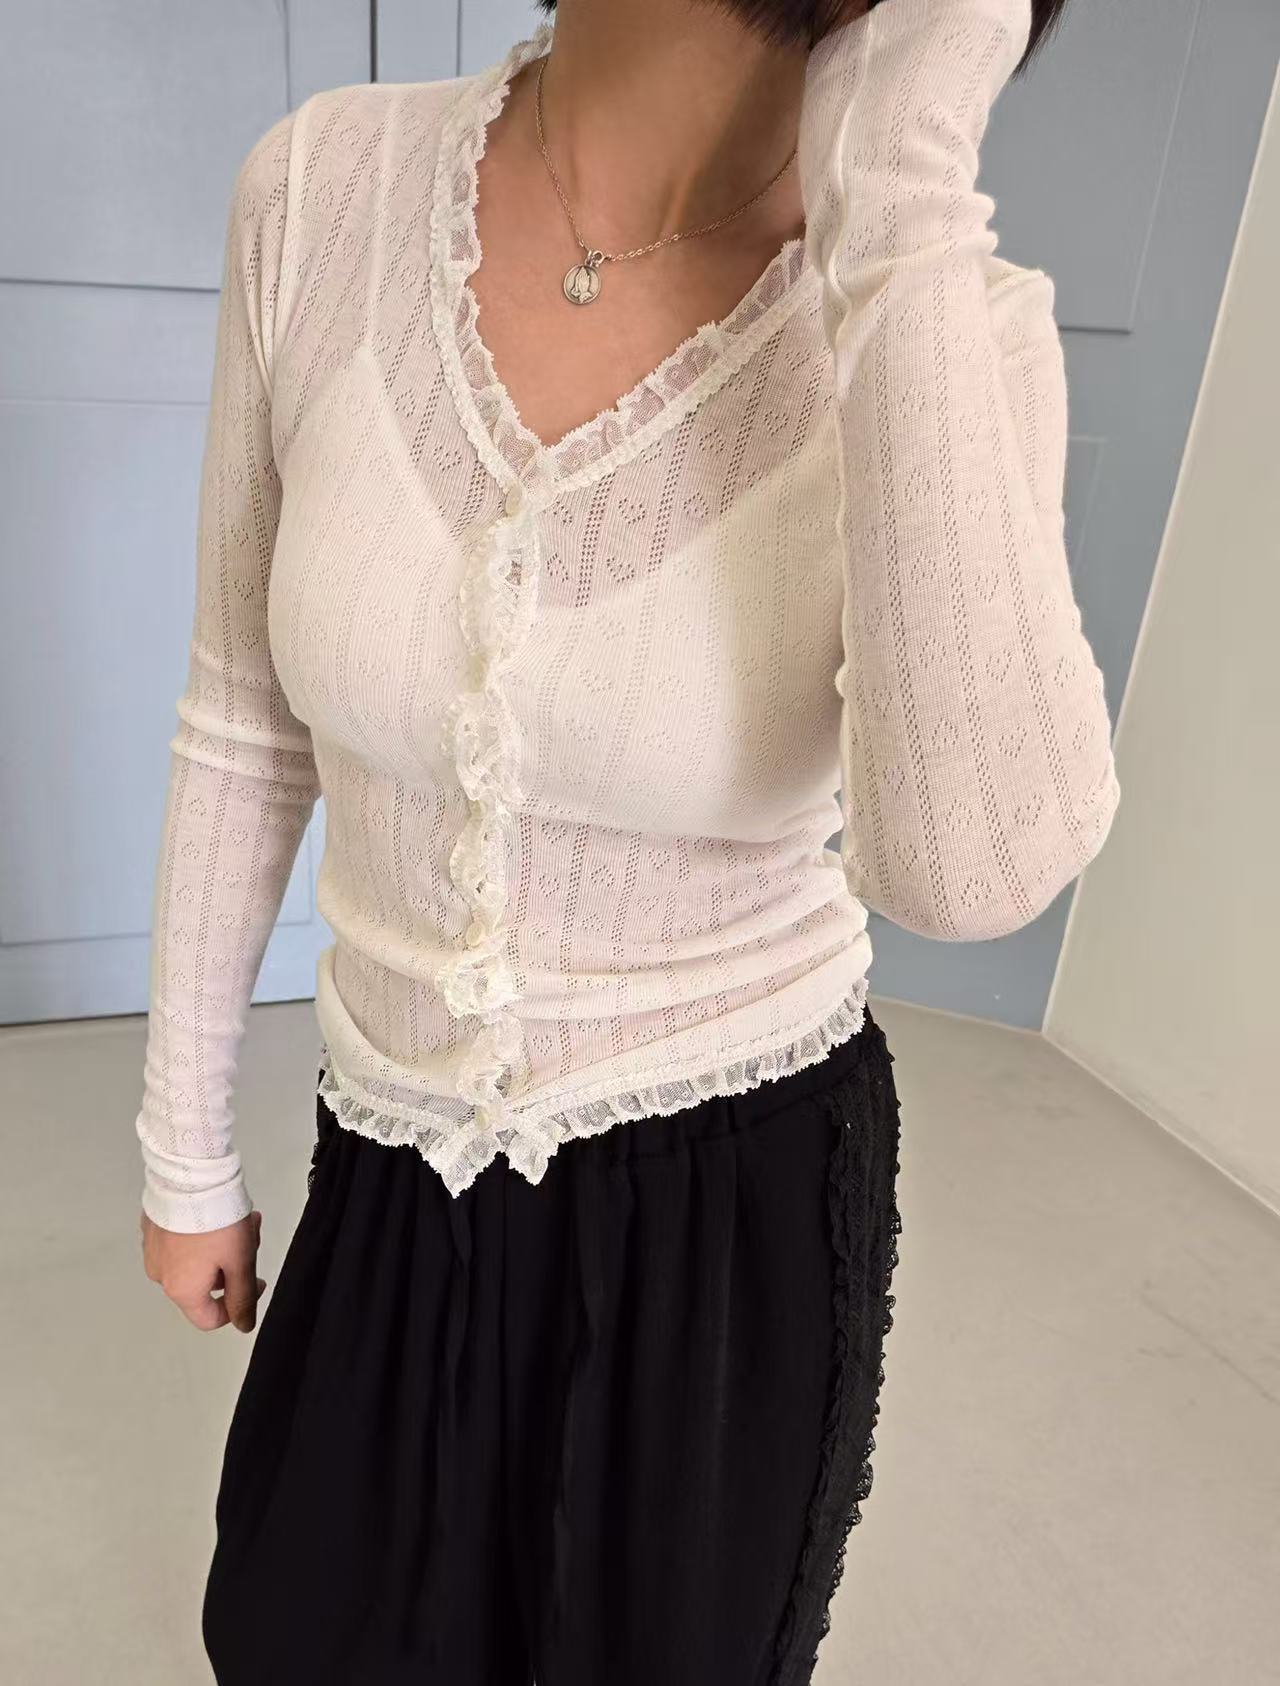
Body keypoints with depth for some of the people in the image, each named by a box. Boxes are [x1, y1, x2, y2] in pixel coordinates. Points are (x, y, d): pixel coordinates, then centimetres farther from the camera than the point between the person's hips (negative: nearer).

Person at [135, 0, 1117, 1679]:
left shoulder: (949, 330, -16)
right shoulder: (325, 187, -10)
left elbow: (973, 867, -34)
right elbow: (247, 730, -3)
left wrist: (904, 198, -30)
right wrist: (187, 1140, 6)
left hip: (737, 1193, -1)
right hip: (401, 1166, 3)